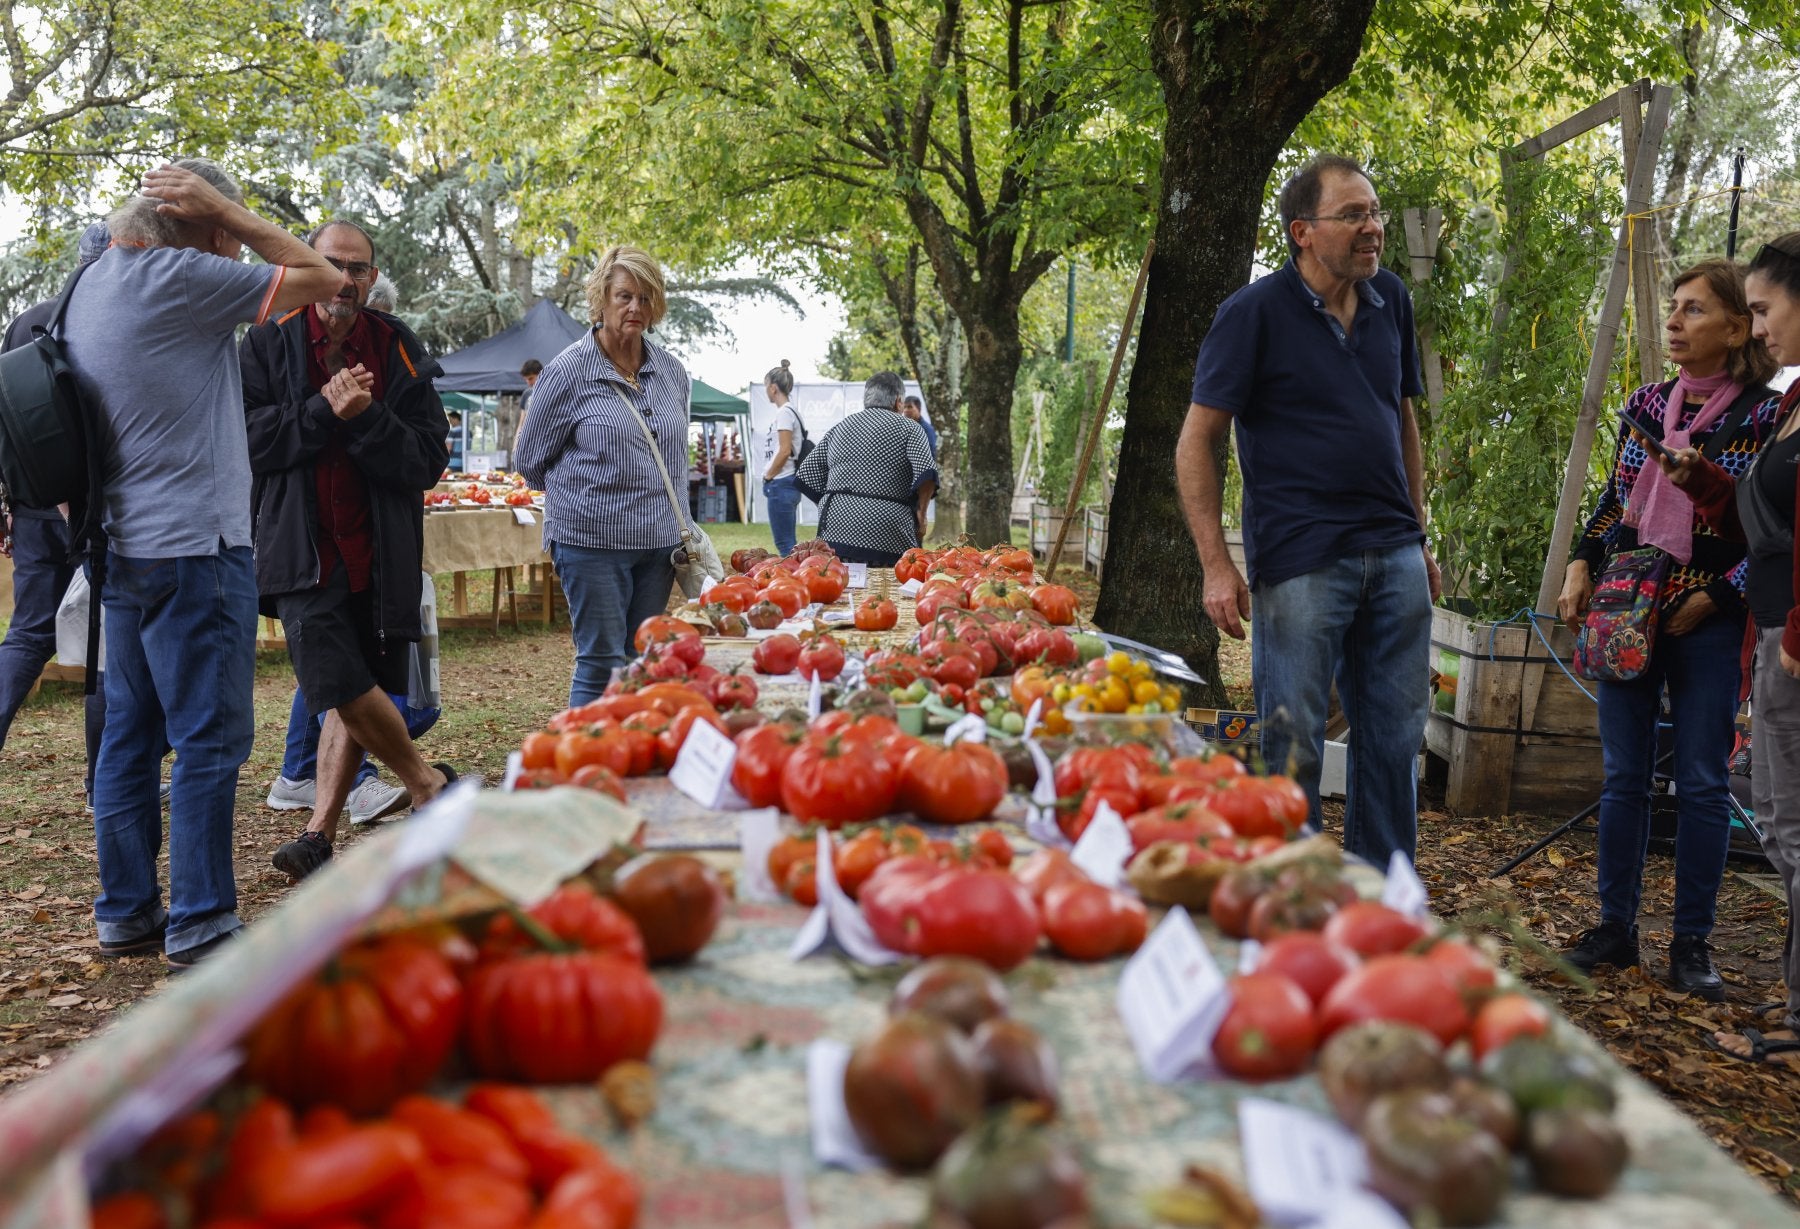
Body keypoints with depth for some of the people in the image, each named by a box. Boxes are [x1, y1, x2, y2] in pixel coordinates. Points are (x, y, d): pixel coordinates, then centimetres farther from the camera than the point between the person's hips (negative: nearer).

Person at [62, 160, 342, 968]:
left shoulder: (91, 286, 13)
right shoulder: (178, 279, -12)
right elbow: (321, 278, -6)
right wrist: (227, 212, -4)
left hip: (122, 546, 9)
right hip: (192, 546, -9)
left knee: (130, 733, 13)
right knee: (209, 739, -3)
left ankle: (125, 912, 21)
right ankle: (199, 924, 2)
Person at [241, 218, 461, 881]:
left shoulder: (400, 351, 5)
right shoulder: (267, 345, 4)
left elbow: (427, 461, -2)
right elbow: (248, 440, -6)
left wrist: (364, 417, -16)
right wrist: (324, 410, -15)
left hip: (380, 553, 2)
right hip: (303, 548, -2)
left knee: (354, 696, 5)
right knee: (341, 685, -14)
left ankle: (320, 833, 15)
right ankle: (428, 782, 8)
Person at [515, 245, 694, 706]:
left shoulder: (672, 372, 9)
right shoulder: (568, 371, -6)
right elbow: (531, 461, 3)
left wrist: (658, 502, 13)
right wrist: (588, 494, 10)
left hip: (659, 540, 5)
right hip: (593, 542, -5)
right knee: (602, 664, -4)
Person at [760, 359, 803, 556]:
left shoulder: (784, 412, -11)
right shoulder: (790, 411, 16)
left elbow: (785, 450, -18)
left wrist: (768, 475, -8)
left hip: (781, 484, -10)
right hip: (787, 484, 10)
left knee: (784, 543, -8)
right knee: (789, 543, 11)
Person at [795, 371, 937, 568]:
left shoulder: (839, 429, 17)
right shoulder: (909, 428, 4)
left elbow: (807, 477, 16)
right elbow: (926, 474, -10)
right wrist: (921, 514, 1)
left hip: (836, 532, 4)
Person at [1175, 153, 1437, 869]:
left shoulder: (1390, 300, 10)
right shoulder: (1255, 313, -7)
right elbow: (1196, 442, -8)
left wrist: (1418, 537, 18)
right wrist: (1217, 566, -14)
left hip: (1394, 559, 6)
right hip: (1301, 561, -6)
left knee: (1395, 737, 11)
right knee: (1294, 745, 0)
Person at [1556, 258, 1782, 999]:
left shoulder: (1765, 415, -4)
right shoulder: (1647, 404, 9)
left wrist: (1712, 598, -13)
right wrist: (1581, 566, 2)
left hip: (1709, 621, -4)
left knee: (1703, 782, 2)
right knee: (1623, 775, 7)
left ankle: (1692, 944, 11)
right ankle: (1615, 927, 16)